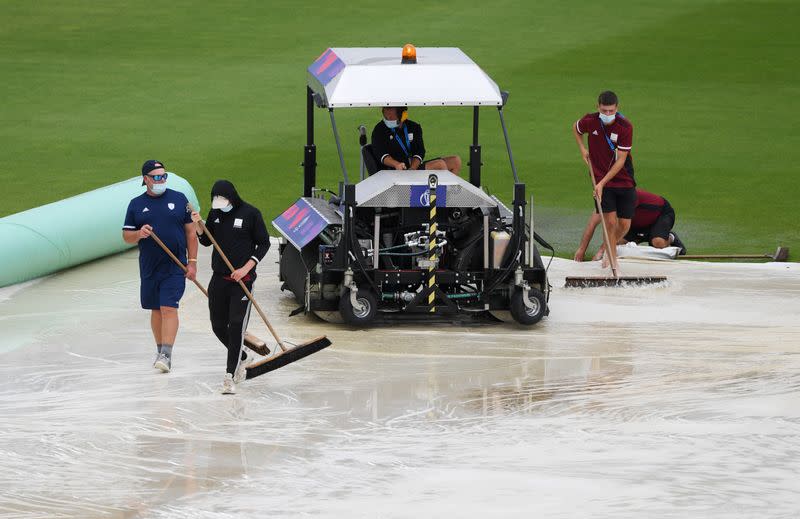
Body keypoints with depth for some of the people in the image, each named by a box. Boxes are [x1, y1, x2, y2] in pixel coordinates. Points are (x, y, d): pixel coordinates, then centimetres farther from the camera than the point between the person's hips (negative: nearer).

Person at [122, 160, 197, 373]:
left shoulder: (179, 199, 2)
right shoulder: (136, 204, 5)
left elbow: (191, 232, 5)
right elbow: (126, 236, 7)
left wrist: (192, 262, -2)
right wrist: (139, 234, -16)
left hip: (175, 267, -3)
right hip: (149, 267, 3)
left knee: (169, 308, -13)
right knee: (156, 310, 12)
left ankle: (166, 355, -19)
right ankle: (160, 350, 25)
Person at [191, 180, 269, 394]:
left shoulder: (251, 214, -7)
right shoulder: (215, 213, 7)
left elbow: (264, 243, -3)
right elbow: (206, 241, 15)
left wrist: (246, 268, -11)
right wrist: (198, 225, -6)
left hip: (242, 279, -5)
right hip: (219, 278, 5)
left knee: (236, 326, -10)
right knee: (218, 326, 9)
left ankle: (230, 376, -9)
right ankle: (241, 358, 34)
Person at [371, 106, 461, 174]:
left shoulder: (413, 127, 13)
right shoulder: (379, 130, 1)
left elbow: (419, 152, 2)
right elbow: (380, 154, -13)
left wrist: (412, 168, -20)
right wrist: (396, 164, -34)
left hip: (415, 166, 6)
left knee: (456, 161, -5)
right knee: (440, 164, -24)